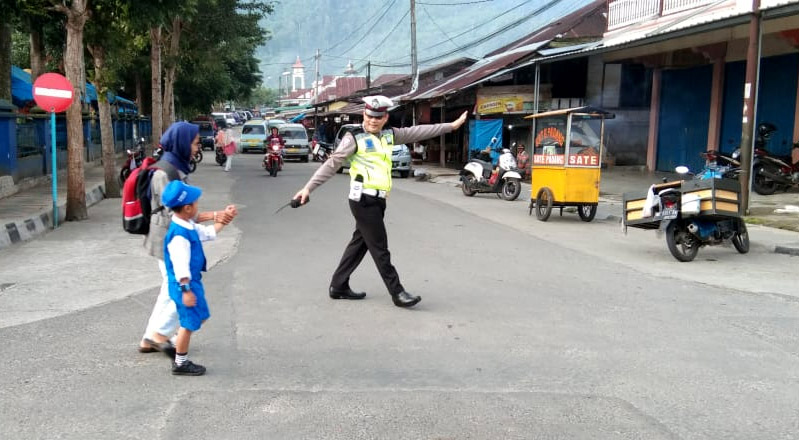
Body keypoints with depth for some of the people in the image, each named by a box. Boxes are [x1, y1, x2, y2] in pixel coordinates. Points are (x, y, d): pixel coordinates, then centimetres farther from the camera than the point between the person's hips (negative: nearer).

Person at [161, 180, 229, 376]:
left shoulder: (188, 226, 4)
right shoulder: (179, 234, -26)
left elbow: (206, 233, 23)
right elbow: (180, 265, -26)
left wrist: (222, 222, 21)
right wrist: (186, 289, -24)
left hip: (193, 281, 10)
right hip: (185, 285, -10)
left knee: (200, 317, 21)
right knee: (189, 322, 2)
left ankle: (177, 346, 33)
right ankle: (181, 363, 17)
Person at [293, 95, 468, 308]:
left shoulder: (389, 135, 13)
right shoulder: (354, 138, -7)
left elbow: (417, 132, 18)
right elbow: (331, 165, -9)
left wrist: (451, 125, 21)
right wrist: (308, 188, -13)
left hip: (377, 201, 8)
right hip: (364, 201, -8)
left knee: (359, 243, 14)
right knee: (380, 249, -2)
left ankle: (338, 286, 24)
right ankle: (397, 293, 4)